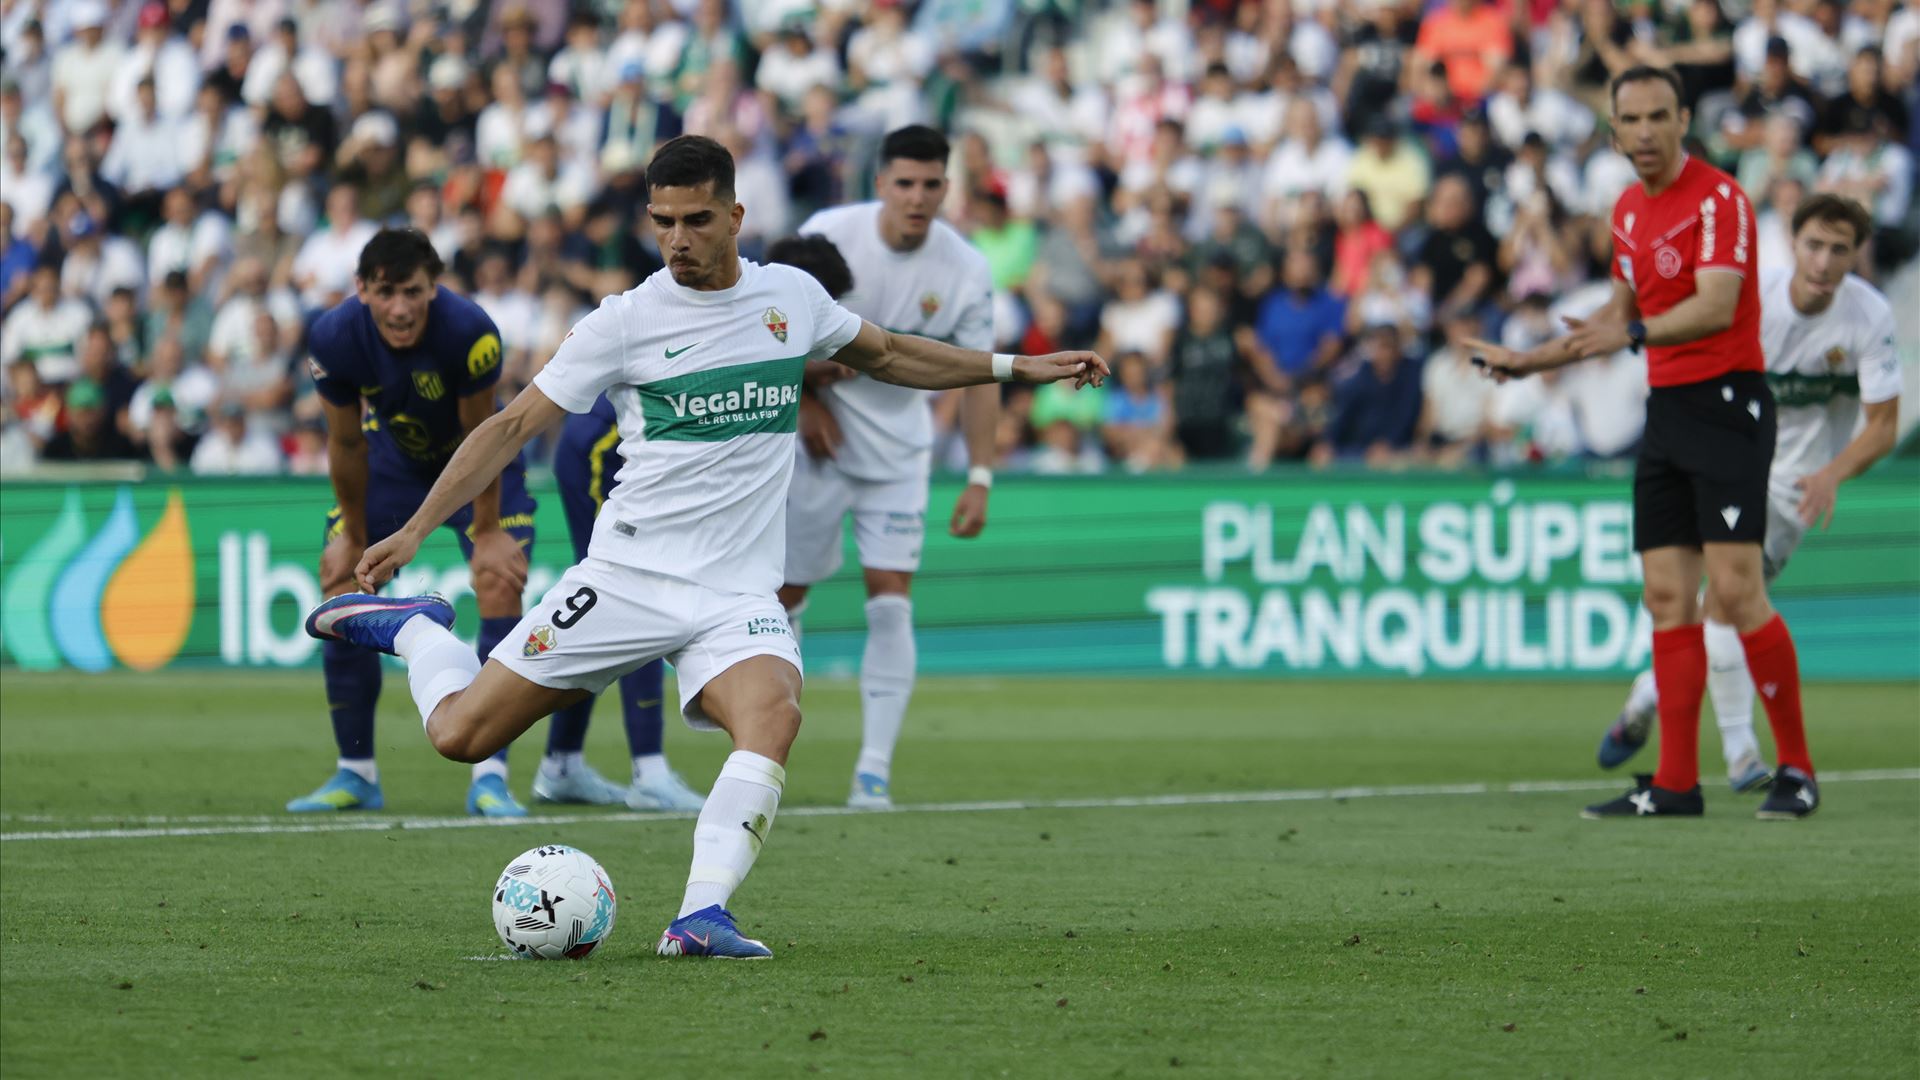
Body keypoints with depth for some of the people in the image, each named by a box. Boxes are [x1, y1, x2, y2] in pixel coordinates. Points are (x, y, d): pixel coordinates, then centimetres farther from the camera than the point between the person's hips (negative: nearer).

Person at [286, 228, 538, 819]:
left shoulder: (469, 331, -36)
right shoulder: (334, 338, -27)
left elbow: (480, 438, -22)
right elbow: (347, 443, -12)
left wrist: (486, 533, -15)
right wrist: (354, 537, -4)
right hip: (392, 459, 3)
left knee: (501, 584, -20)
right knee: (341, 587, -4)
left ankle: (489, 777, -16)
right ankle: (356, 774, 10)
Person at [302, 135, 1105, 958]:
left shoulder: (792, 296, 6)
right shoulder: (626, 323, -4)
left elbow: (884, 355, 27)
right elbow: (514, 427, -1)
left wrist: (1014, 367, 24)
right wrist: (414, 531, -8)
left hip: (737, 595, 2)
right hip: (627, 575, -1)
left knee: (773, 716, -31)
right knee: (460, 734, -3)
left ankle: (701, 914, -35)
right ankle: (413, 630, 29)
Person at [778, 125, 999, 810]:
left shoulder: (964, 271, -9)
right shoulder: (827, 236, -14)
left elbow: (978, 377, -2)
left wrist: (979, 478, -7)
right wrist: (804, 401, -6)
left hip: (900, 451, 1)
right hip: (819, 441, -1)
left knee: (891, 602, -9)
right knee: (787, 593, 3)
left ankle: (875, 767, -8)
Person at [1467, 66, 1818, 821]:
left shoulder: (1718, 199, -12)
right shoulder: (1629, 211, 15)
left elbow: (1716, 306, -25)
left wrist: (1634, 334, -38)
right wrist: (1528, 361, 27)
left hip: (1727, 403, -8)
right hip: (1666, 411, 8)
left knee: (1735, 591, -13)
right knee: (1667, 597, 3)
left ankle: (1796, 769, -5)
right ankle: (1676, 782, 3)